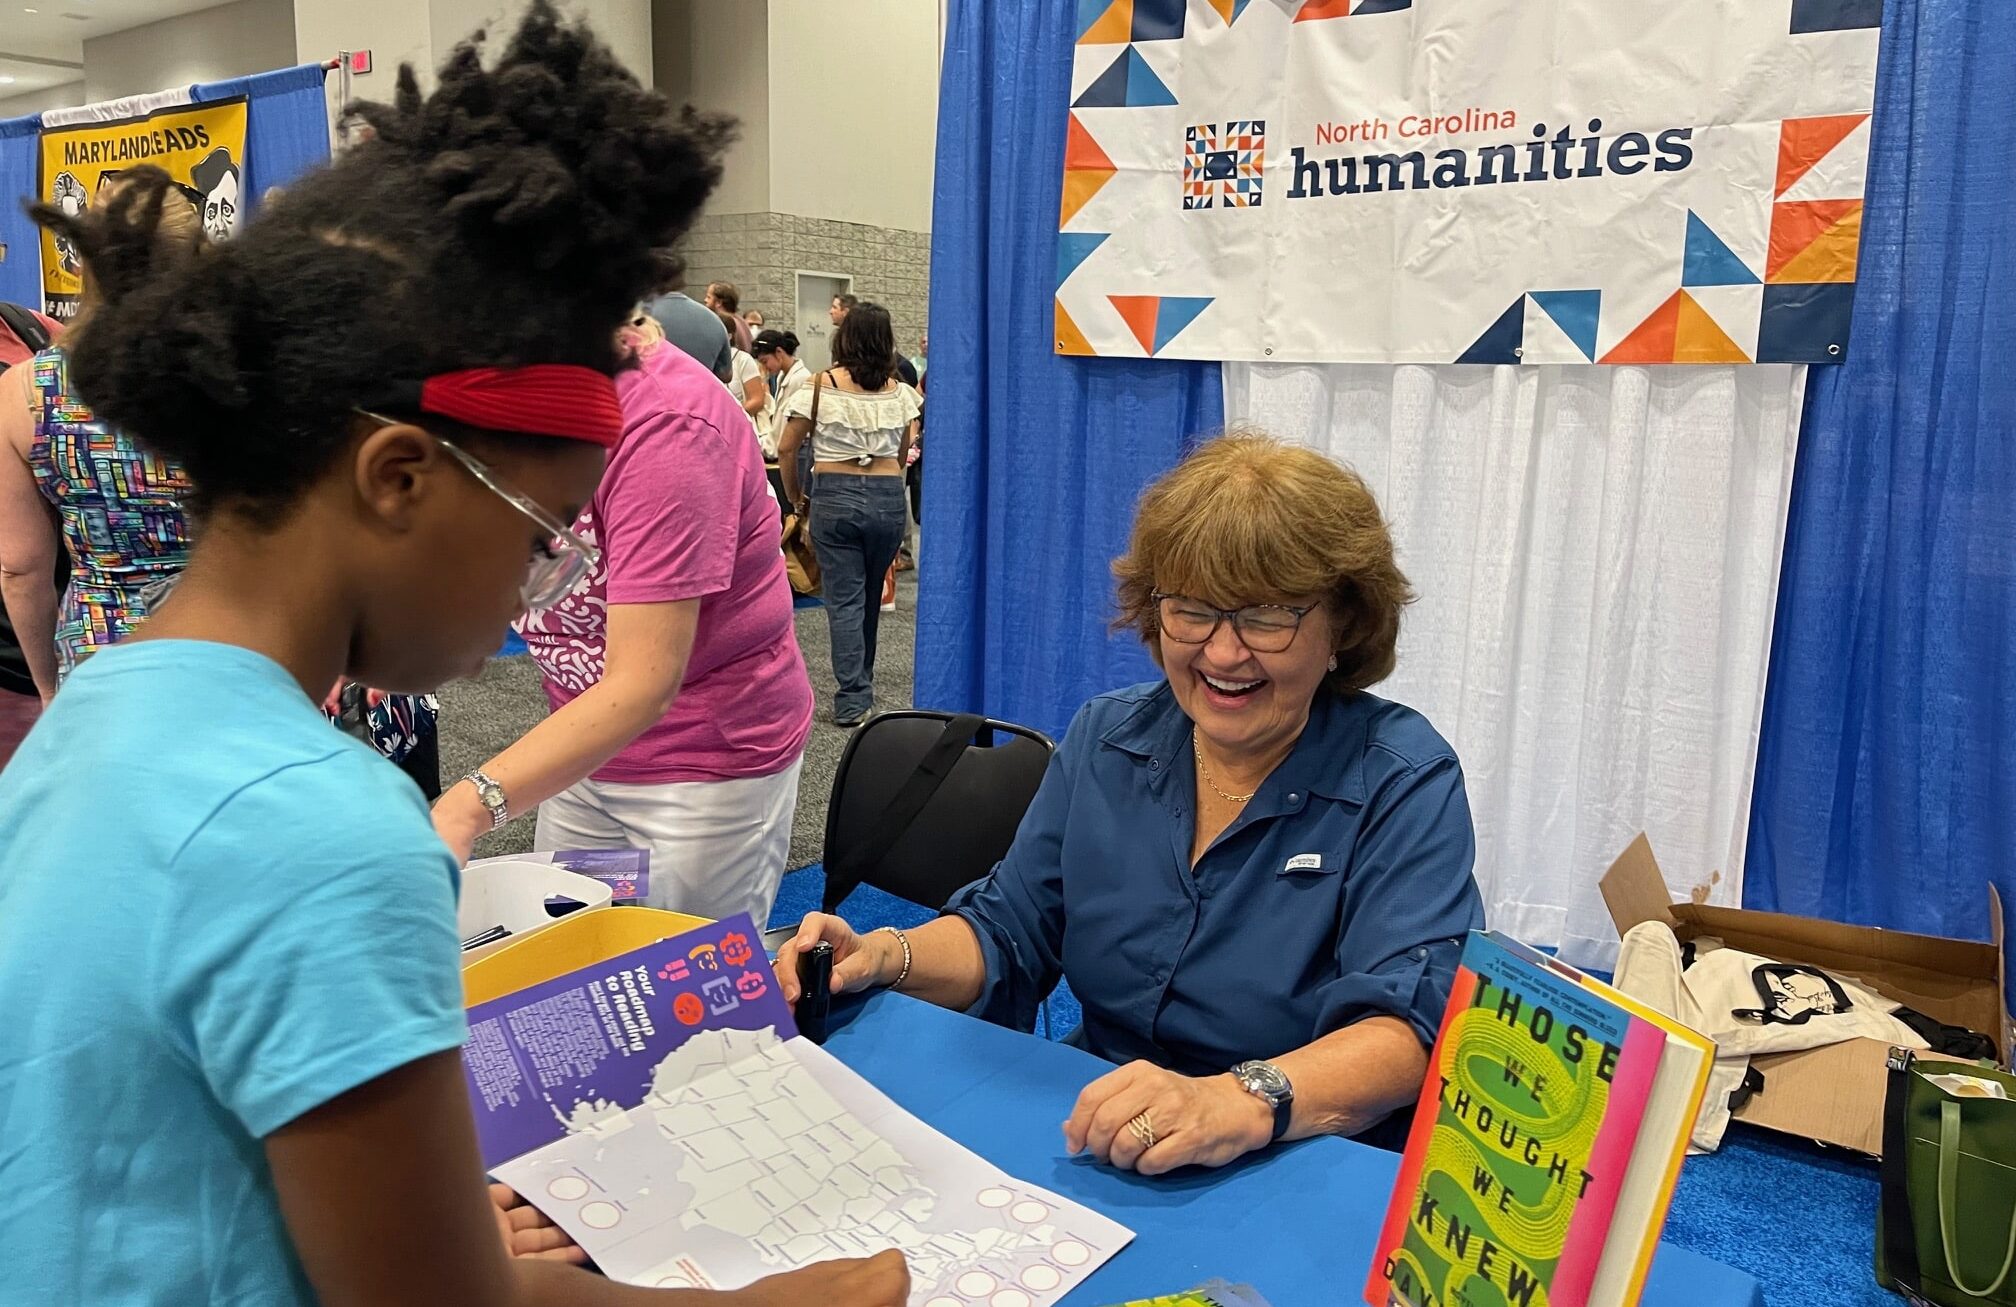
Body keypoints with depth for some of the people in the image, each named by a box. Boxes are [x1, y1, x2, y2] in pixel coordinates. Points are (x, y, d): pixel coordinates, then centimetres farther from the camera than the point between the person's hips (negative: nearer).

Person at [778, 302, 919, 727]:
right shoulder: (899, 392, 4)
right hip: (888, 499, 3)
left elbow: (786, 450, -1)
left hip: (834, 496, -2)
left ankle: (852, 699, -6)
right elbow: (904, 453, 11)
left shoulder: (819, 387, -3)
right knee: (871, 596, 18)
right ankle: (861, 681, 33)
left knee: (844, 600, 0)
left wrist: (795, 496, 13)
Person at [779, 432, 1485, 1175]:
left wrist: (1244, 1102, -42)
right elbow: (1007, 935, 9)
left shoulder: (1404, 782, -11)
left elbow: (1409, 1027, -23)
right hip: (1087, 1156, 3)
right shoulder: (1104, 740, 4)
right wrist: (886, 958, -11)